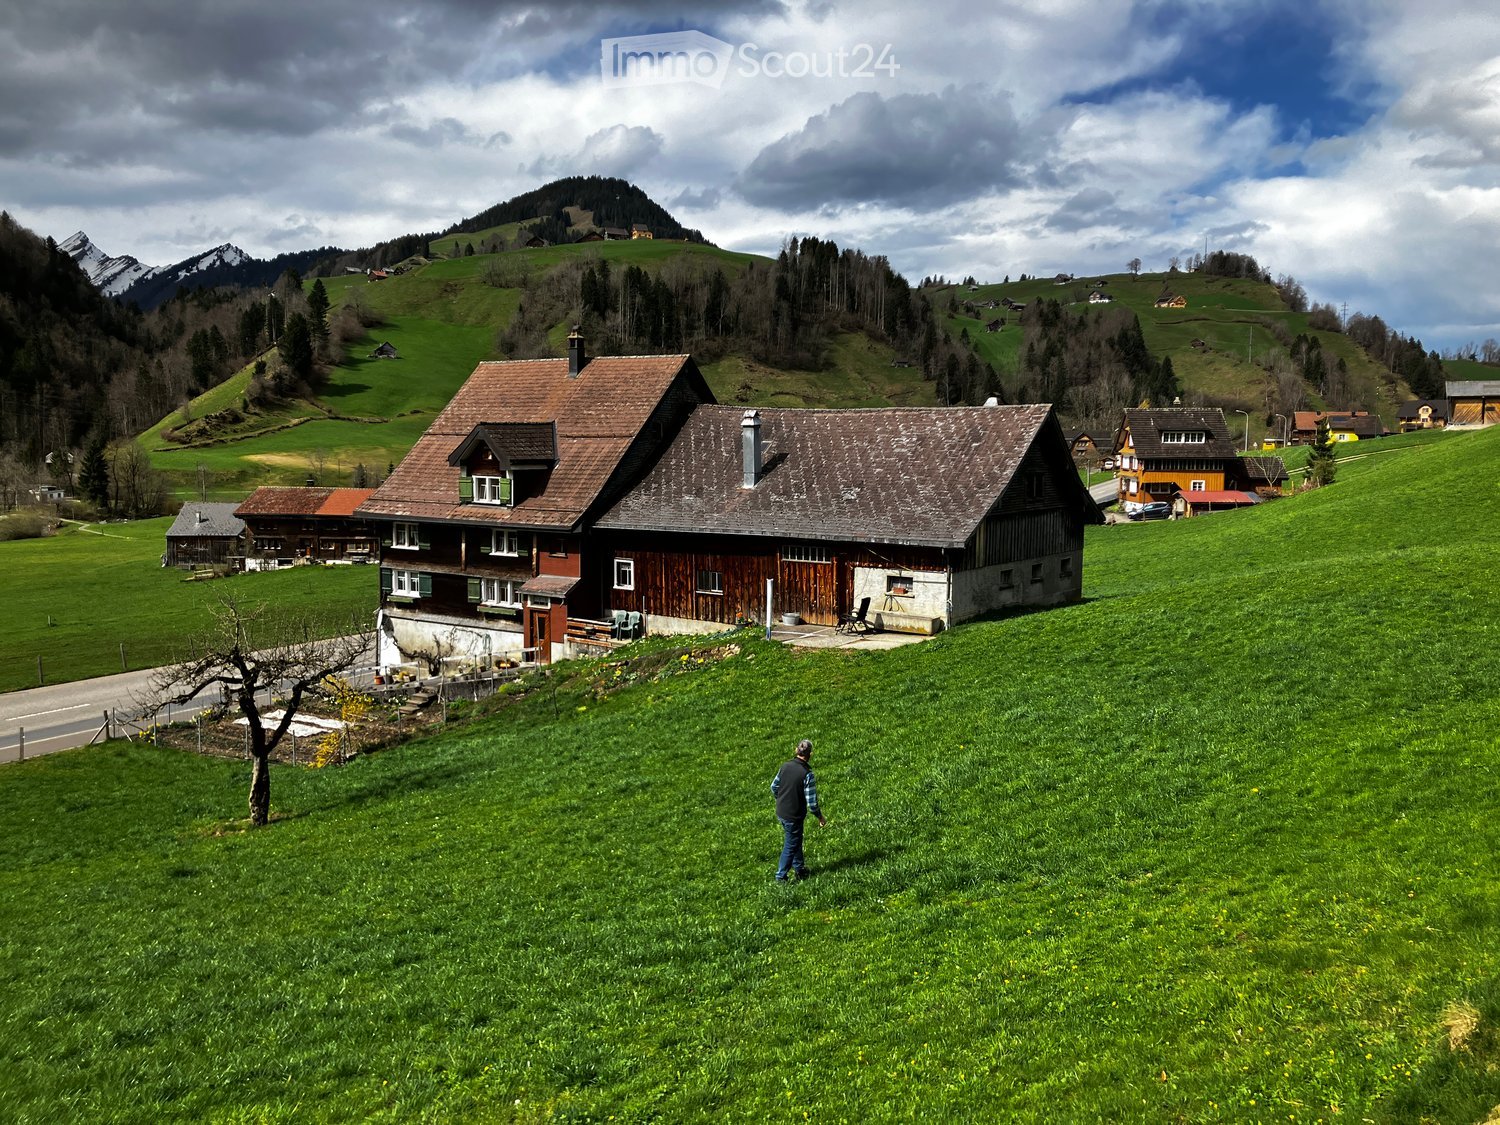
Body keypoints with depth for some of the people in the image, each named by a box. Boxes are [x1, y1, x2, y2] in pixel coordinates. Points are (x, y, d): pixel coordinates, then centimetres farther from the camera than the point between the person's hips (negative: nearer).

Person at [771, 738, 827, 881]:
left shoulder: (785, 767, -7)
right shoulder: (807, 774, -25)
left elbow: (774, 787, 7)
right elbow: (812, 803, -21)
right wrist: (820, 817, -4)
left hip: (781, 812, 7)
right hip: (794, 816, -7)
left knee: (796, 841, 26)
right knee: (790, 846, 13)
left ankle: (800, 869, 42)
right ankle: (781, 876, 24)